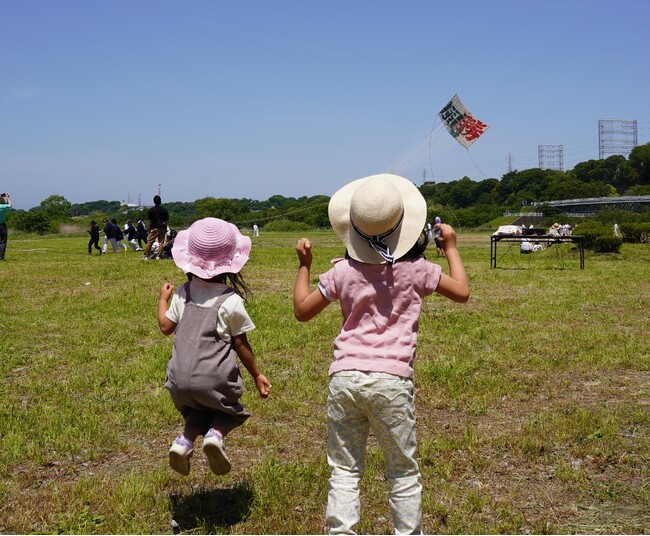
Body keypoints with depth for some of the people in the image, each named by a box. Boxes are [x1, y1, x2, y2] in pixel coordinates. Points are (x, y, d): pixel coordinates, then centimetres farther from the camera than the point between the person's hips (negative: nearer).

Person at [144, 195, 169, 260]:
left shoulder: (151, 209, -2)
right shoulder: (164, 210, 0)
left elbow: (149, 220, -1)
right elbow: (166, 220, 2)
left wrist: (148, 228, 7)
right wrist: (165, 228, 12)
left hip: (154, 228, -1)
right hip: (162, 228, 1)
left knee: (149, 242, 3)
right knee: (161, 242, 5)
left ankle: (145, 255, 1)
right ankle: (158, 256, 0)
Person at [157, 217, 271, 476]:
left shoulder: (184, 293, 4)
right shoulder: (231, 301, -7)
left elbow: (165, 326, 11)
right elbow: (240, 344, -3)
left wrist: (163, 299, 29)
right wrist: (257, 375, 8)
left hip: (180, 381, 4)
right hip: (214, 380, -4)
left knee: (199, 411, 28)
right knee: (231, 411, 22)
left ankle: (184, 440, -2)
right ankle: (215, 434, -10)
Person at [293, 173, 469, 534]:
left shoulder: (343, 272, 0)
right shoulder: (415, 269, -1)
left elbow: (302, 311, 11)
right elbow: (462, 292, 13)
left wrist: (303, 265, 22)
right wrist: (451, 247, 25)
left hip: (345, 378, 1)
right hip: (392, 380, -1)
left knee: (344, 470, 10)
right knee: (403, 472, 14)